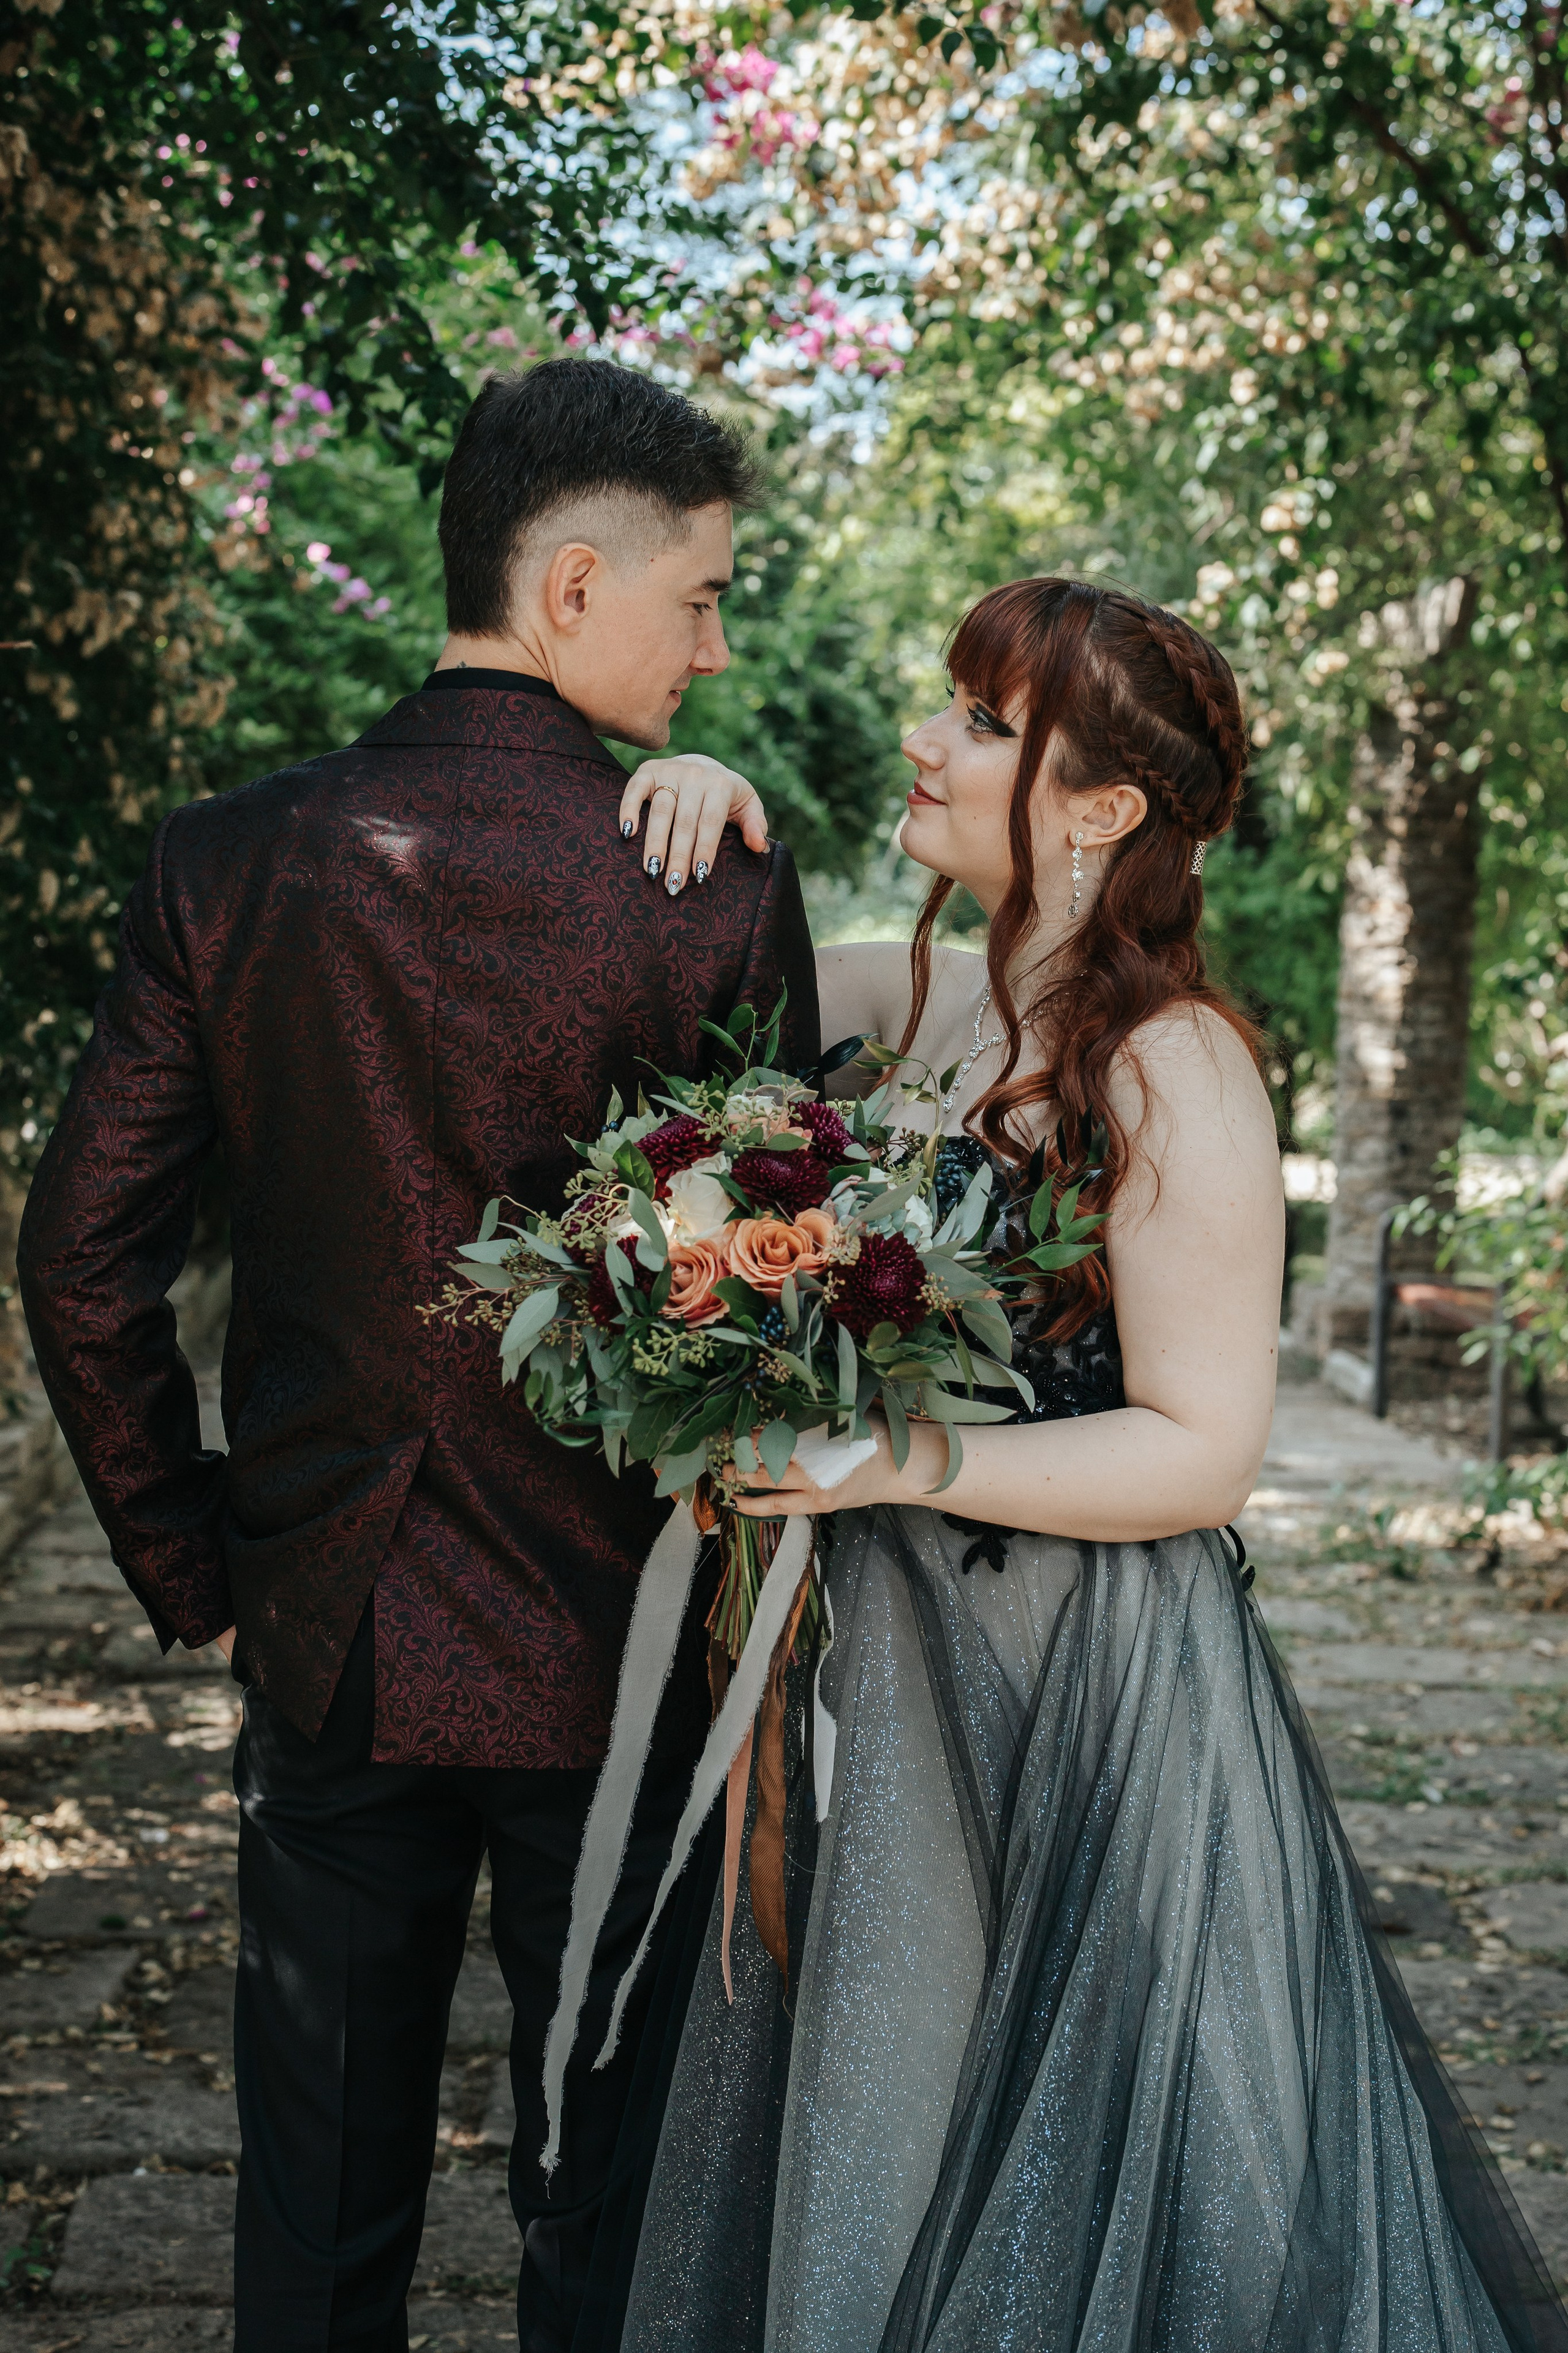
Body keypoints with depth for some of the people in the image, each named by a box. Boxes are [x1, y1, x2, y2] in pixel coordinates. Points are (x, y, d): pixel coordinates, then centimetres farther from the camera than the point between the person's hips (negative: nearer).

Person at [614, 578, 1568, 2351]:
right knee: (852, 2197, 20)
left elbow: (1200, 1452, -17)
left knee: (1053, 2208, 10)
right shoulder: (920, 1004, 3)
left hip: (1089, 1702, -7)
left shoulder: (1171, 1070, -17)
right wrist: (699, 810, -2)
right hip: (885, 1682, 7)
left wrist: (897, 1461, -25)